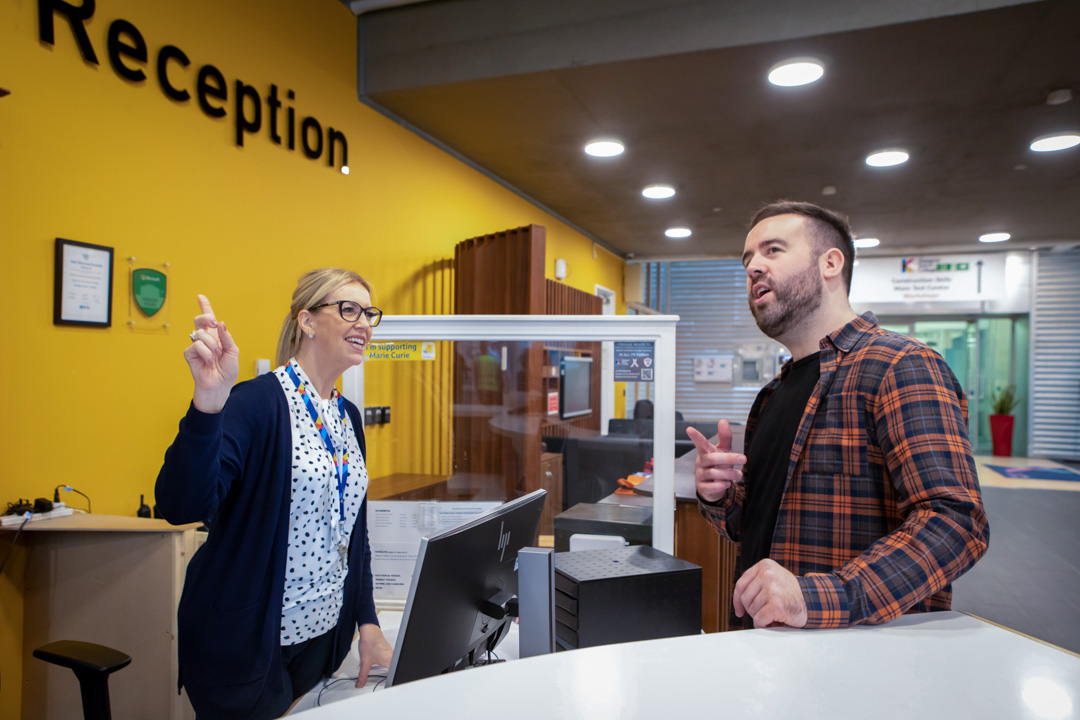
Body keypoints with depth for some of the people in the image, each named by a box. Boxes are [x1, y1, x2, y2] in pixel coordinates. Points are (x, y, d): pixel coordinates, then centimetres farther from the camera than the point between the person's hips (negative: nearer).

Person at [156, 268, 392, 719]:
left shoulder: (348, 416, 6)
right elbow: (180, 506, -30)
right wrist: (209, 400, -44)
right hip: (246, 643, -7)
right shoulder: (259, 402, -18)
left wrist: (367, 623, 5)